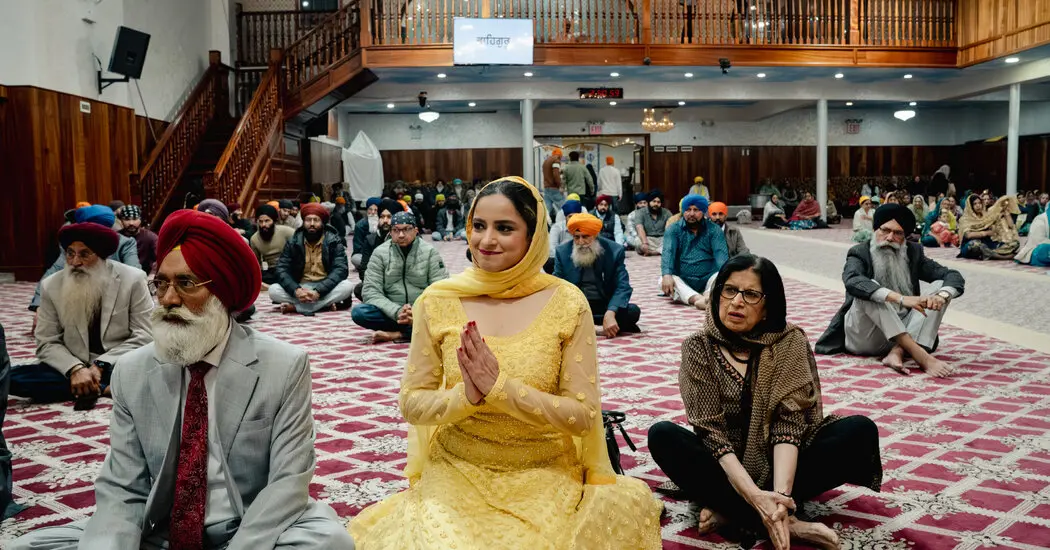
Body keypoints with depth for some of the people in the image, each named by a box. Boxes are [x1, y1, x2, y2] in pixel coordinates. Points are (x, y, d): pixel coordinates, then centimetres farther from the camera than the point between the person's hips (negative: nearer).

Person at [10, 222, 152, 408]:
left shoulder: (133, 279, -7)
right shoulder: (50, 286, 0)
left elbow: (144, 337, -9)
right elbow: (47, 343, -1)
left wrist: (100, 366, -18)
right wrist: (76, 369, -20)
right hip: (73, 369, 4)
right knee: (12, 377, -22)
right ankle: (105, 388, -20)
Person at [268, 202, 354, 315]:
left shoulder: (334, 241, -4)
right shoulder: (293, 242, 2)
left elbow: (341, 270, -15)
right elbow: (282, 270, -6)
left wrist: (318, 291, -30)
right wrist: (296, 290, -27)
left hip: (325, 289, -1)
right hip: (301, 288, 1)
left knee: (347, 286, -31)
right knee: (273, 290, -24)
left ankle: (296, 307, -28)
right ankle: (326, 304, -29)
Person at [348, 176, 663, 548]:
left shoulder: (567, 303, -9)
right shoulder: (438, 301, -4)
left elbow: (583, 414, -11)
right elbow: (411, 403, -2)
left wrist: (500, 387, -23)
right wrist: (464, 396, -23)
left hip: (543, 479, -1)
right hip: (457, 475, 1)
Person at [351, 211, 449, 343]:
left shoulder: (430, 252, -2)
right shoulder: (380, 253, 0)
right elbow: (371, 291, -7)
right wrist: (397, 312, -24)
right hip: (391, 313, 1)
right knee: (358, 312, -27)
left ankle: (396, 334, -23)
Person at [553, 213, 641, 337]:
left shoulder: (614, 250, -9)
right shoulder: (562, 252, -3)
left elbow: (622, 286, -15)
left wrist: (610, 313, -34)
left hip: (605, 304, -1)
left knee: (633, 311, -29)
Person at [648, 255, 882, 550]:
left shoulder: (791, 342, -9)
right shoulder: (698, 347, -10)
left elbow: (789, 423, -18)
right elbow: (711, 430, -18)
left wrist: (781, 492, -34)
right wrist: (754, 496, -32)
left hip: (779, 463, 1)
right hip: (727, 467, -1)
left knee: (860, 431, -21)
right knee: (663, 435, -27)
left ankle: (730, 511, -24)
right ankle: (787, 522, -29)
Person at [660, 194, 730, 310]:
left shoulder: (714, 230, 5)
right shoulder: (674, 230, 4)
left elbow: (721, 253, -11)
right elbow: (668, 252, -12)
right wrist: (667, 275, -32)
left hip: (708, 279, 0)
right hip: (682, 281, 0)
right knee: (663, 281, -30)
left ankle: (708, 298, -55)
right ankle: (697, 299, -51)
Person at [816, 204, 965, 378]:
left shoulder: (914, 253, 7)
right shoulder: (860, 254, -5)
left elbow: (954, 277, 1)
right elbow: (852, 282, -28)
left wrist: (942, 295, -24)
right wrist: (900, 298, -40)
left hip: (905, 334, 4)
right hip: (864, 338, -4)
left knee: (941, 286, -10)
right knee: (868, 290, -29)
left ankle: (898, 352, -29)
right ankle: (922, 356, -40)